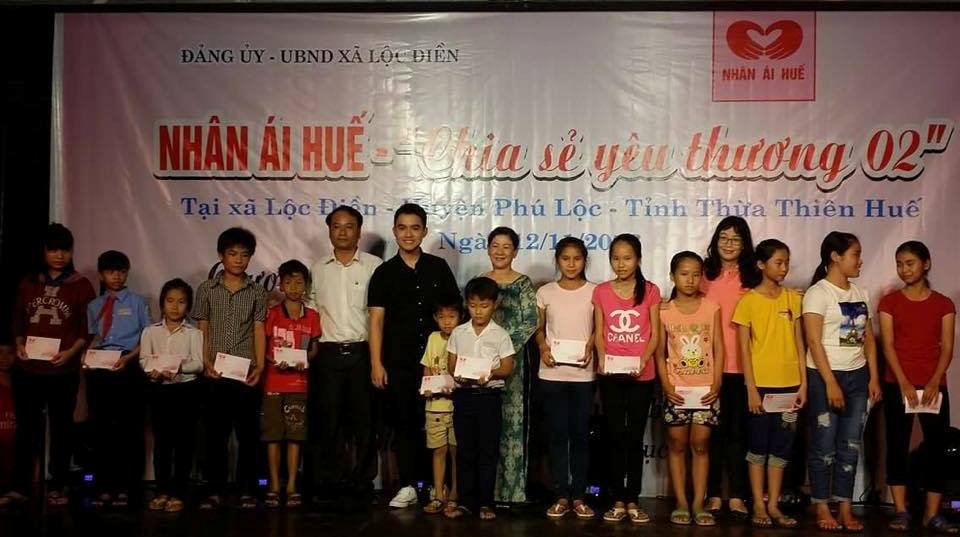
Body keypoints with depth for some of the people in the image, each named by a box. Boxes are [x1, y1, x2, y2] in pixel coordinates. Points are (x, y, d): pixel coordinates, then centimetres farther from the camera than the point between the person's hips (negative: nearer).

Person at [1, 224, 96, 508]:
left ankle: (57, 487, 13)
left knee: (61, 428, 5)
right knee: (27, 427, 5)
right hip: (27, 369, 2)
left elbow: (88, 328, 0)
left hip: (63, 370, -2)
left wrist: (71, 352, -15)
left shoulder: (82, 286, 2)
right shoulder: (28, 284, 12)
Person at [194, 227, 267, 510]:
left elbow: (259, 331, 3)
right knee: (215, 432, 5)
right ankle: (215, 490, 12)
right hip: (216, 374, 0)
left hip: (246, 374, 0)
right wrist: (206, 362, -7)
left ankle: (247, 490, 11)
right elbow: (202, 331, 6)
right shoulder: (207, 289, 7)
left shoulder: (257, 292, 7)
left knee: (248, 433, 3)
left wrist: (259, 366, -9)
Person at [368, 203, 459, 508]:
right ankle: (408, 486, 13)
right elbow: (376, 320, 1)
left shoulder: (438, 268, 5)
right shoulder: (384, 273, 4)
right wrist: (376, 363, -5)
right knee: (403, 423, 5)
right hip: (398, 362, 0)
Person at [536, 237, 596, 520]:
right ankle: (561, 496, 11)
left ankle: (579, 496, 14)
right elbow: (539, 328, 11)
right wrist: (543, 348, -7)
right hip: (552, 373, 1)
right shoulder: (545, 292, 5)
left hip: (582, 373, -1)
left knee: (580, 434, 4)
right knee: (557, 433, 3)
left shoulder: (594, 292, 2)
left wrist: (590, 348, -13)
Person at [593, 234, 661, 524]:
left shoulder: (650, 291, 0)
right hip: (610, 375, 1)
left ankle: (633, 500, 13)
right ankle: (617, 500, 12)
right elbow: (599, 333, 4)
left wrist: (643, 360, -16)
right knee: (615, 436, 4)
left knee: (635, 437, 5)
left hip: (641, 375, -1)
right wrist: (602, 358, -14)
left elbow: (655, 334, -1)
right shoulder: (601, 291, 3)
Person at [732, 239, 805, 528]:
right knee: (758, 445, 5)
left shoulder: (793, 298, 6)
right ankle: (758, 505, 15)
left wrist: (803, 383, 2)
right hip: (760, 384, -3)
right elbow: (744, 349, -6)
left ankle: (773, 504, 18)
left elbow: (799, 343, 7)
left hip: (789, 385, 4)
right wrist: (751, 388, -11)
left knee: (782, 446, 9)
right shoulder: (748, 301, -5)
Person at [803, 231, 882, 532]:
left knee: (850, 446, 8)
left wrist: (874, 378, 5)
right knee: (824, 446, 2)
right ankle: (822, 509, 12)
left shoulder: (860, 294, 11)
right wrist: (830, 383, -18)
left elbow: (868, 339, 13)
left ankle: (845, 508, 16)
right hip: (825, 376, -6)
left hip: (857, 376, 6)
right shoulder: (818, 292, -8)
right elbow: (814, 341, -14)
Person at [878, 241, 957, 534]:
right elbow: (888, 345, -3)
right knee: (897, 446, 0)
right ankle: (900, 511, 6)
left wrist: (934, 382, -13)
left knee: (936, 447, 0)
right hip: (898, 385, -1)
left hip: (934, 386, 1)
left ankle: (933, 514, 6)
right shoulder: (890, 301, 3)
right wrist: (903, 382, -13)